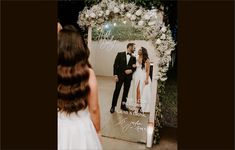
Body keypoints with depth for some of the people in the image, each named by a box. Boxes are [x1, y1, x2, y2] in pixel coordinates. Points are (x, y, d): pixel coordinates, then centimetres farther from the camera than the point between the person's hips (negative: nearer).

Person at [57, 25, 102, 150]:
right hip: (82, 127, -1)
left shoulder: (58, 71, -14)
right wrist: (97, 131, 5)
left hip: (60, 128, 2)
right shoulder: (88, 73, -17)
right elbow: (94, 109, -11)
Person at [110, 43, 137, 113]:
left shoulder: (133, 58, 9)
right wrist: (115, 75, -10)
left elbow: (134, 67, 11)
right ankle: (113, 106, 10)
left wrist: (131, 70, -11)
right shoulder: (120, 54, 0)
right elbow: (115, 65, -3)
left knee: (126, 91, 9)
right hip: (120, 75, -3)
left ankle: (123, 105, 23)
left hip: (128, 77, 3)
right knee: (117, 91, -1)